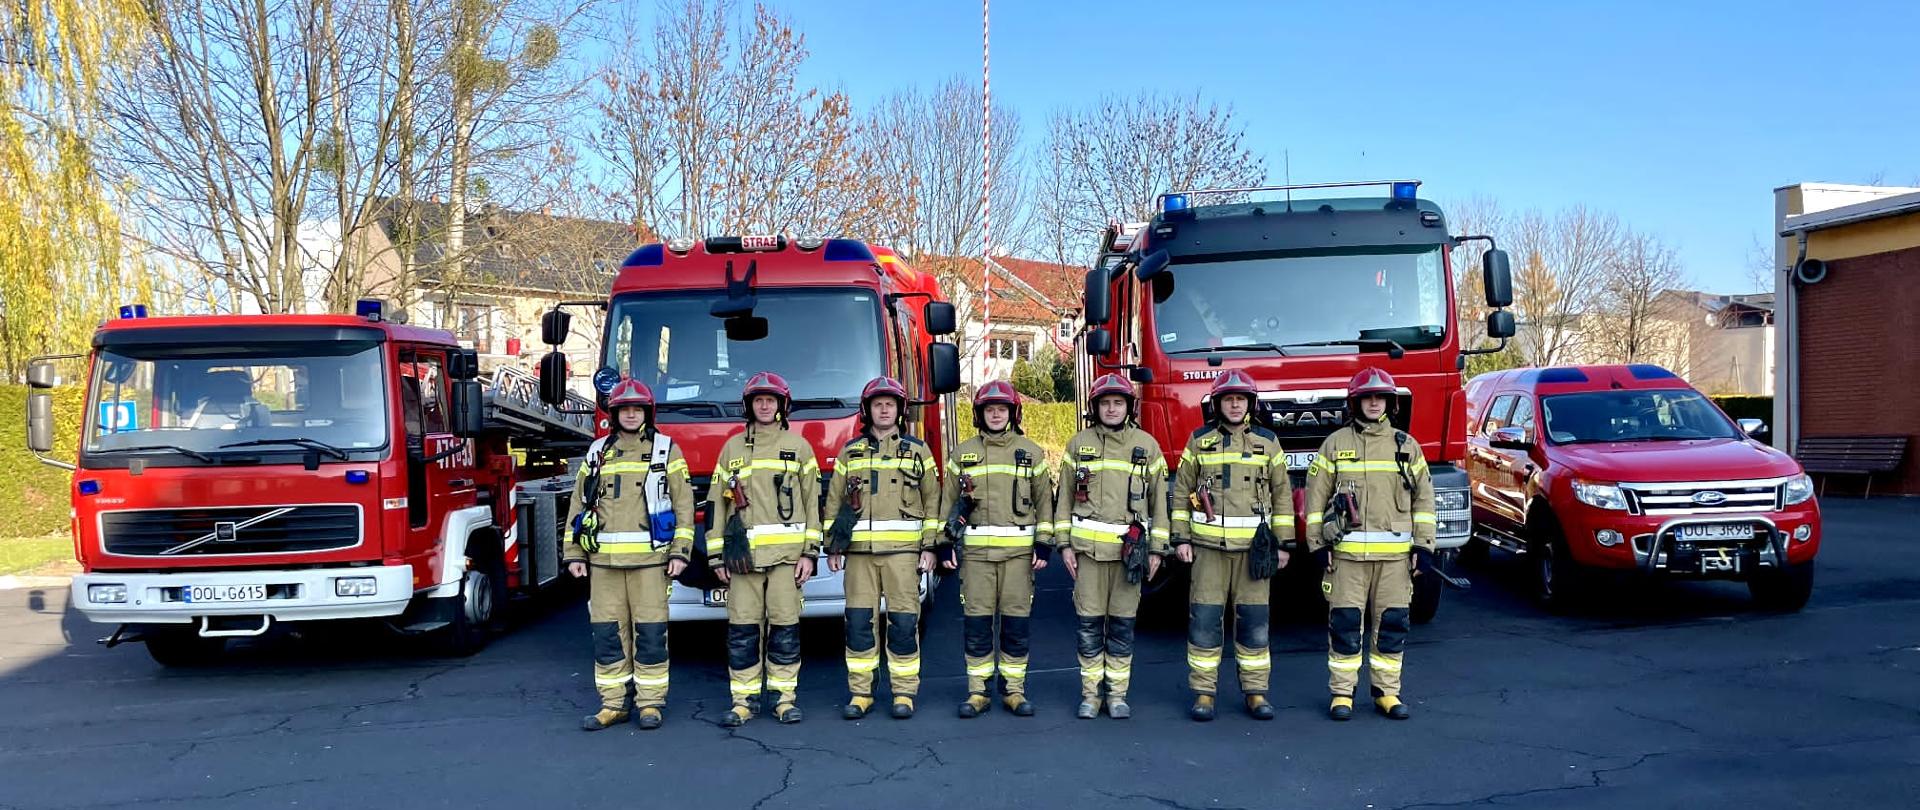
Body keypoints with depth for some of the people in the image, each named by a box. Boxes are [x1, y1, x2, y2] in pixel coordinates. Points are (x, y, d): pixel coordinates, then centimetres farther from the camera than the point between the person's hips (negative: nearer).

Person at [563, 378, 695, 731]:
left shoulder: (666, 450, 6)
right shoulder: (597, 452, 13)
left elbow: (683, 504, 3)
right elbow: (578, 505, 15)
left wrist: (680, 552, -5)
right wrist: (574, 554, 8)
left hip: (650, 557, -3)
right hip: (604, 559, 3)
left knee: (650, 632, -1)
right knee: (607, 632, 4)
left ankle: (650, 702, 9)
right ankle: (613, 703, 13)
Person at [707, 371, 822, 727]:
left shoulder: (798, 446, 10)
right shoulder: (732, 448, 14)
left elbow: (811, 503, 7)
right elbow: (719, 503, 12)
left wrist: (809, 553, -1)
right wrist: (716, 555, 6)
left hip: (786, 552, -1)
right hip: (743, 554, 1)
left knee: (785, 627, 0)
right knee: (742, 629, 0)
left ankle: (784, 695, 10)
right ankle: (744, 699, 8)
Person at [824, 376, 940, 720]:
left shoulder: (917, 451, 9)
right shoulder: (850, 453, 13)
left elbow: (932, 501, 8)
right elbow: (833, 501, 13)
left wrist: (930, 547, 1)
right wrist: (832, 547, 7)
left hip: (903, 549, -1)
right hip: (859, 550, 2)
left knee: (903, 621, -2)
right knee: (859, 621, 1)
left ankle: (904, 692, 6)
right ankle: (860, 692, 10)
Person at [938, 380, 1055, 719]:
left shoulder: (1031, 453, 8)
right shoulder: (962, 453, 9)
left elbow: (1044, 502, 8)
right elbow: (948, 501, 11)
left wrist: (1044, 545, 1)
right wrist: (946, 545, 4)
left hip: (1019, 550, 0)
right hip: (975, 550, 0)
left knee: (1016, 622, 2)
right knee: (977, 622, 1)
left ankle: (1014, 690, 12)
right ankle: (977, 692, 9)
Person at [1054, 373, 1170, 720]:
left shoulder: (1146, 445, 5)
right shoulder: (1079, 444, 6)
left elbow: (1158, 500, 7)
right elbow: (1065, 497, 8)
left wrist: (1157, 548, 3)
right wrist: (1064, 544, 1)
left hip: (1130, 548, 0)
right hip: (1088, 547, 0)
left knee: (1122, 624, 5)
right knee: (1089, 623, 2)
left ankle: (1117, 694, 14)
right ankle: (1090, 693, 12)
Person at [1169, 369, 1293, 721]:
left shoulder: (1267, 441, 7)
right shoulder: (1200, 440, 6)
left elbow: (1282, 495, 9)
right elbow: (1181, 491, 8)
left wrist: (1283, 543, 5)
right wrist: (1181, 538, 2)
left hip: (1254, 546, 0)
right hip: (1208, 546, 0)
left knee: (1253, 620, 3)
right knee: (1204, 620, 0)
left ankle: (1255, 691, 14)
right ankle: (1203, 692, 8)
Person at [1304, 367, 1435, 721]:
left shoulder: (1406, 445, 10)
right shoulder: (1335, 444, 5)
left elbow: (1424, 497, 12)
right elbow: (1315, 495, 5)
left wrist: (1424, 544, 5)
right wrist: (1318, 543, -1)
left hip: (1395, 553, 2)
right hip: (1346, 551, -2)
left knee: (1392, 623, 5)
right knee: (1345, 622, -1)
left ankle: (1387, 691, 16)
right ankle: (1341, 692, 9)